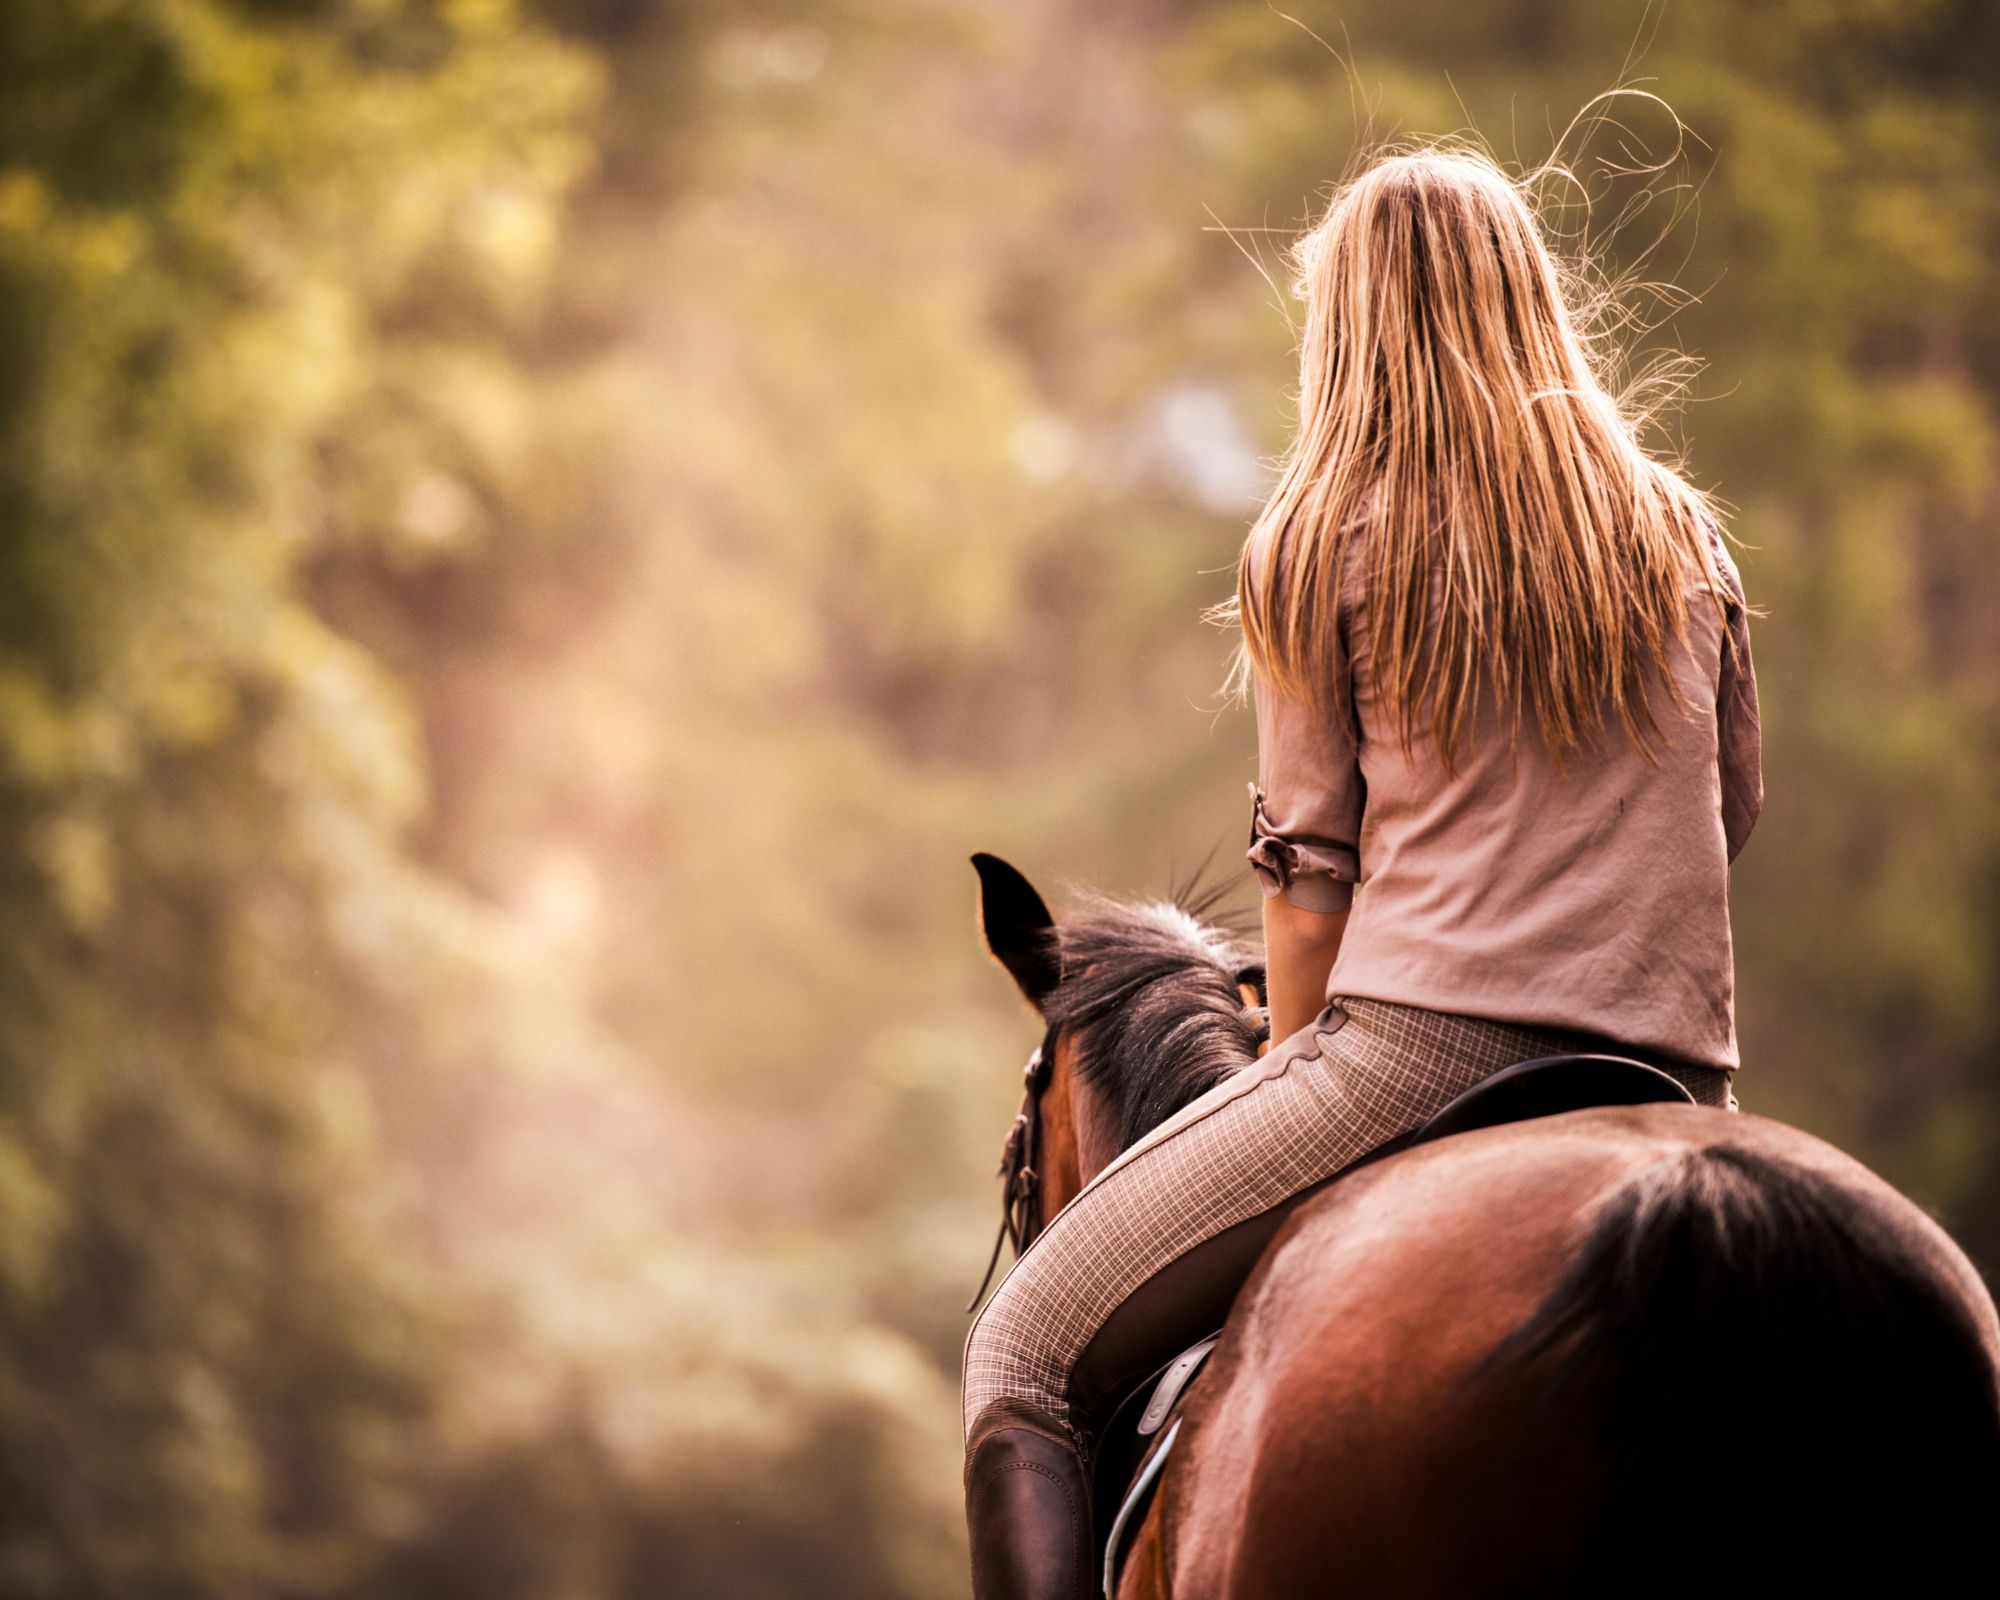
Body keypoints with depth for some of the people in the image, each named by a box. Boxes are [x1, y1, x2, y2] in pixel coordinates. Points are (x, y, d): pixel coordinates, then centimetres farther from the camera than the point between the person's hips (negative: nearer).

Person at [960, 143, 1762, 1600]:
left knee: (1028, 1342, 6)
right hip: (1674, 1087, 5)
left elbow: (1310, 862, 3)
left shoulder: (1317, 546, 3)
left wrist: (1296, 1063, 18)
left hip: (1420, 1044, -4)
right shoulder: (1682, 538, 15)